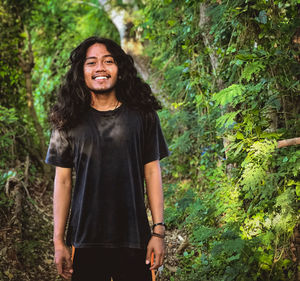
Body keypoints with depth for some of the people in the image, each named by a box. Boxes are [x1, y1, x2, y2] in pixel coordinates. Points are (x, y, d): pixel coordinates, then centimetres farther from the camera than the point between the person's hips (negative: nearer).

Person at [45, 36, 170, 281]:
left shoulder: (143, 115, 3)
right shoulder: (69, 121, 3)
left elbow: (152, 173, 4)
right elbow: (62, 181, 5)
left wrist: (159, 231, -1)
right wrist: (59, 242, 2)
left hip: (134, 239, 0)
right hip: (85, 240, 0)